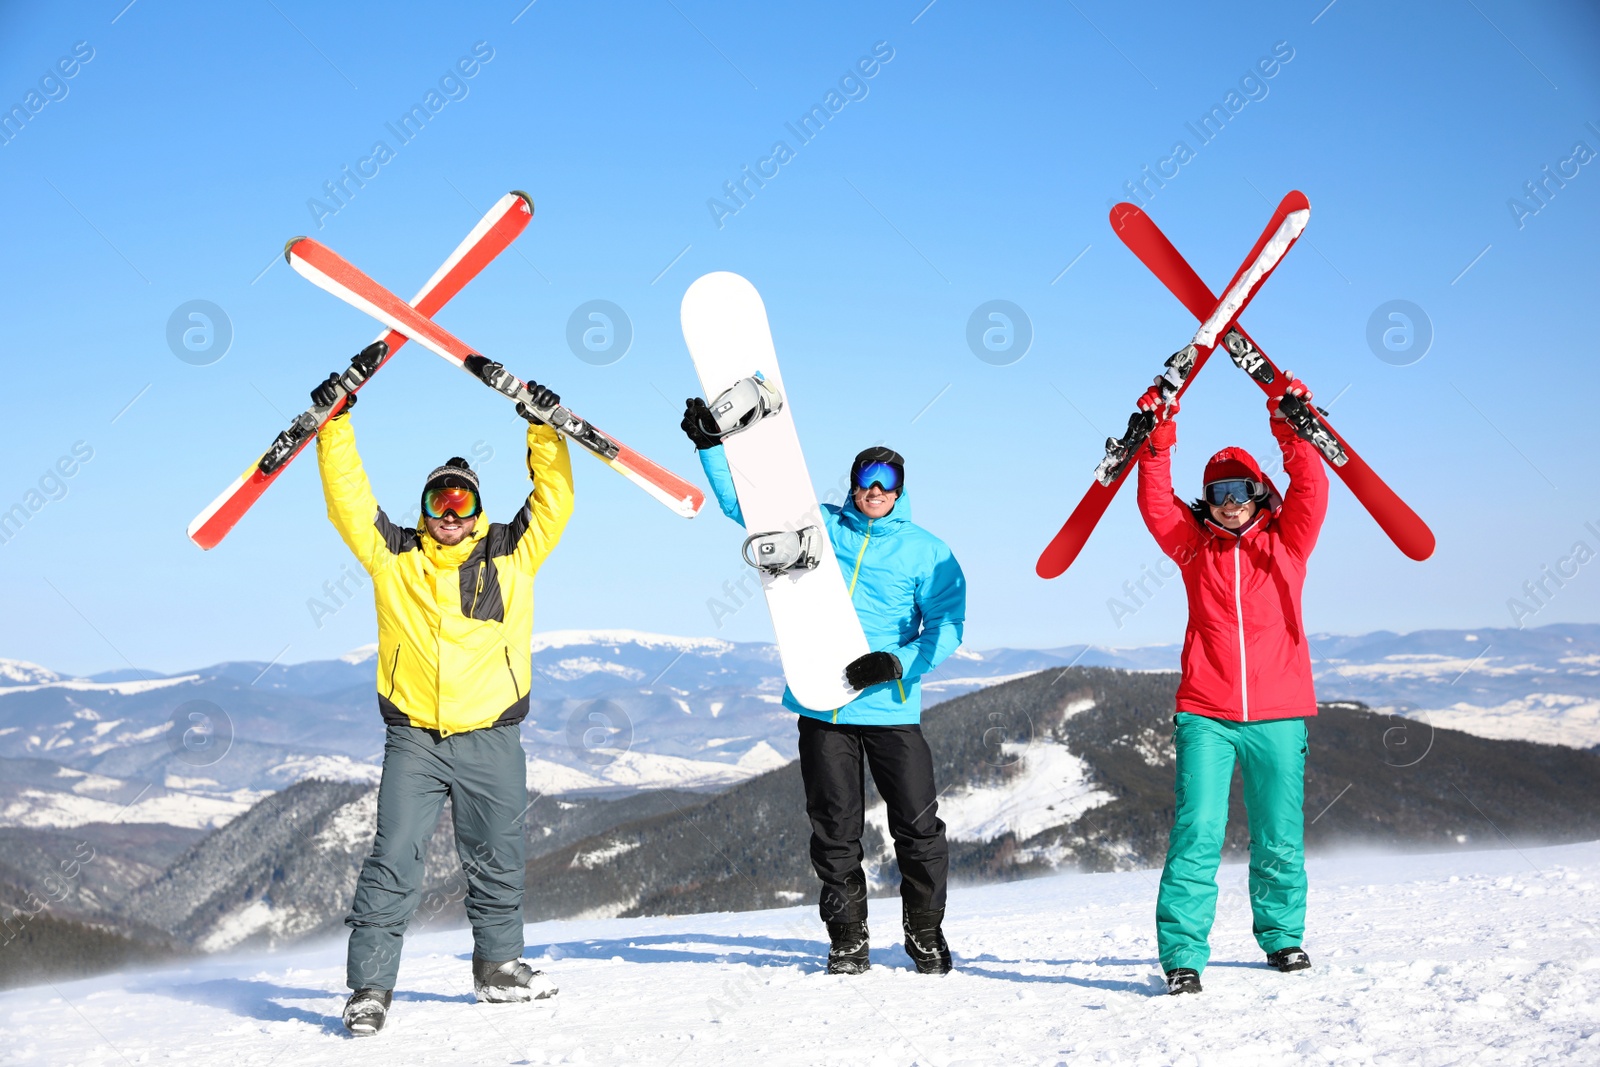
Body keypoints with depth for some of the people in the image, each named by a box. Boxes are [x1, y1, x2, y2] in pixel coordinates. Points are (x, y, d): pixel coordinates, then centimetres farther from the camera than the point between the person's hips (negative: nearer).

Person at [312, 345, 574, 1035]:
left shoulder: (512, 553, 6)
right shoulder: (393, 556, 5)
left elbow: (554, 498, 2)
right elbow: (347, 497, 3)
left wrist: (545, 429, -6)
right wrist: (335, 424, -3)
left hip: (492, 739, 1)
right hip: (413, 738, -1)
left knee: (497, 861, 11)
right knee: (394, 861, -7)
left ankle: (498, 966, 28)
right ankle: (369, 986, -2)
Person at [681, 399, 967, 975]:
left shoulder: (926, 551, 4)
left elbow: (947, 626, -3)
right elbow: (741, 501, 12)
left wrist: (898, 663, -17)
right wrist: (711, 445, -1)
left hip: (891, 709, -1)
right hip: (822, 706, 2)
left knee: (919, 827, -2)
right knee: (835, 830, 6)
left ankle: (926, 935, 15)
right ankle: (848, 939, 18)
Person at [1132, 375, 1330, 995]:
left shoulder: (1286, 543, 10)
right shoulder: (1194, 546, 10)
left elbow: (1311, 490, -4)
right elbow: (1155, 502, -2)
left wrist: (1293, 435, -17)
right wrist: (1157, 444, -15)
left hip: (1277, 716, 1)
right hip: (1205, 716, -1)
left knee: (1280, 840, 9)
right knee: (1196, 835, -11)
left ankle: (1282, 936, 29)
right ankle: (1182, 953, -8)